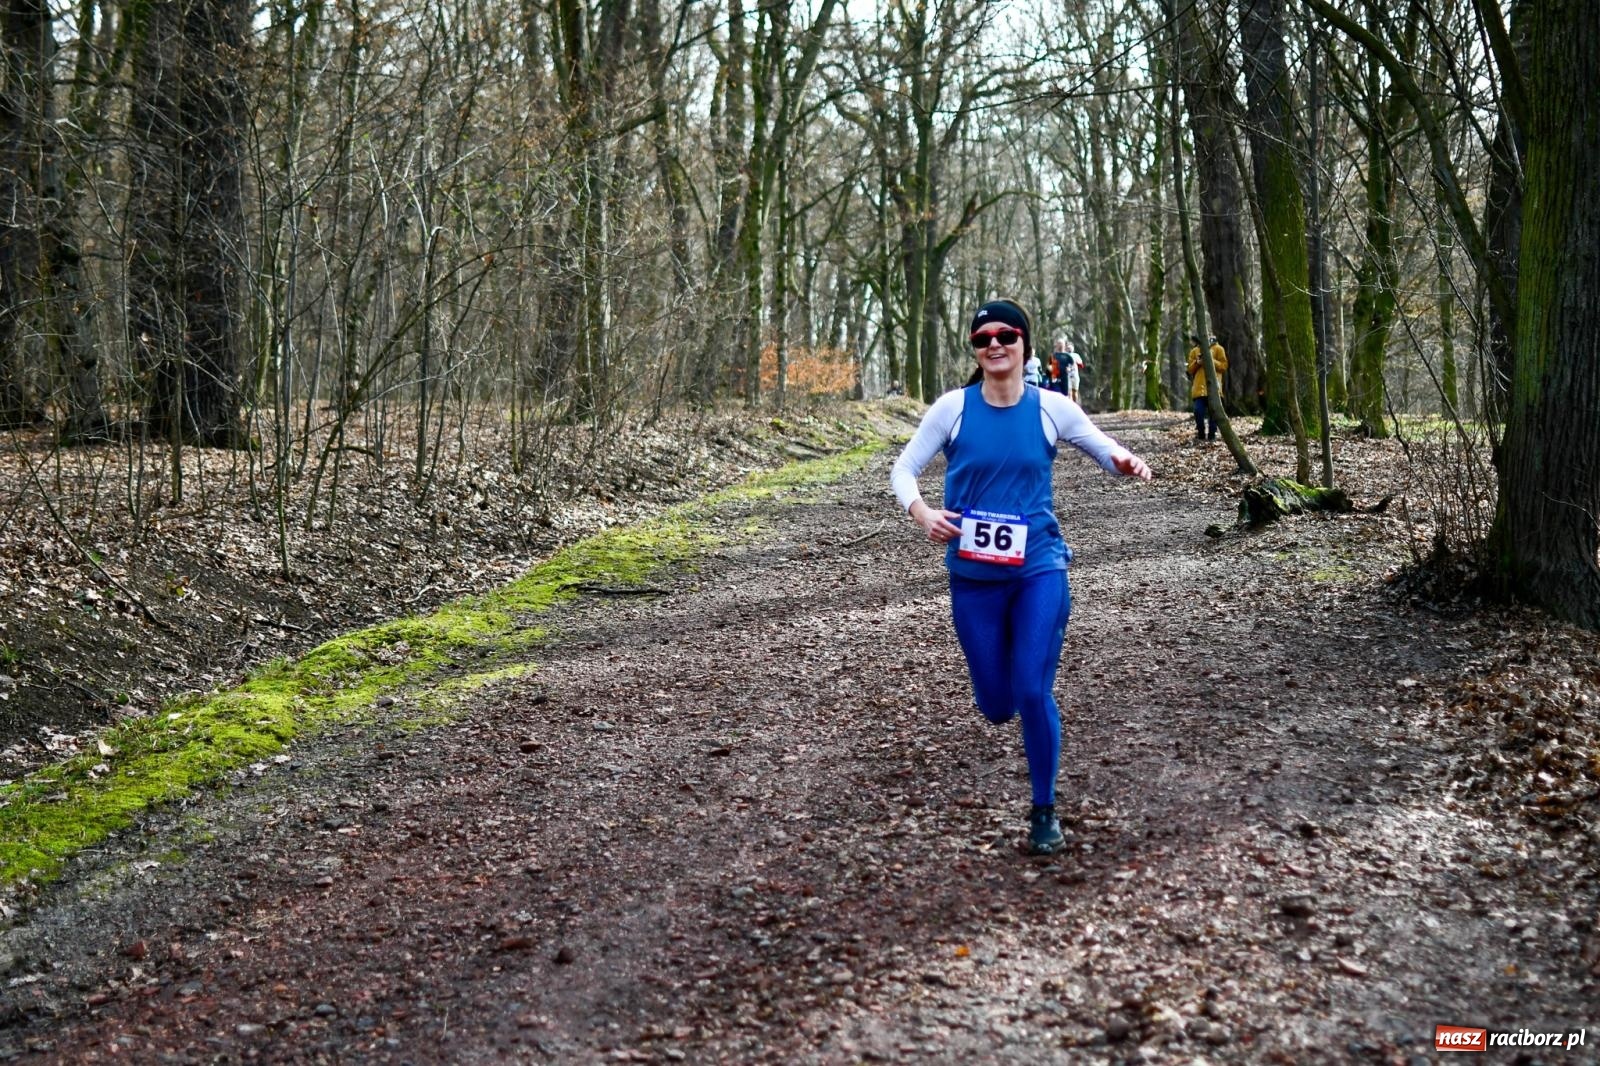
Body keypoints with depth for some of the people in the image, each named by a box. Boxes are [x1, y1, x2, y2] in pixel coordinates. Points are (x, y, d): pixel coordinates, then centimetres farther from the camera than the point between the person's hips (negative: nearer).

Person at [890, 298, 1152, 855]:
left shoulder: (1051, 408, -4)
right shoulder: (953, 407, -5)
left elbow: (1106, 450, 5)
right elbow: (904, 469, 0)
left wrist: (1125, 462, -20)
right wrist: (921, 513, -21)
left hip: (1039, 568, -1)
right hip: (973, 575, 1)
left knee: (1033, 692, -9)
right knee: (997, 704, 7)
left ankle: (1044, 811, 13)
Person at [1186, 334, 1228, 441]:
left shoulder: (1217, 349, 4)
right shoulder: (1194, 351, 13)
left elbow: (1224, 365, 0)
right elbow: (1190, 369, 12)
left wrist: (1211, 360, -13)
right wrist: (1197, 362, -8)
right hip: (1199, 387, 2)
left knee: (1213, 411, -2)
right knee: (1198, 411, -6)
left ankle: (1212, 435, 7)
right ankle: (1200, 434, 8)